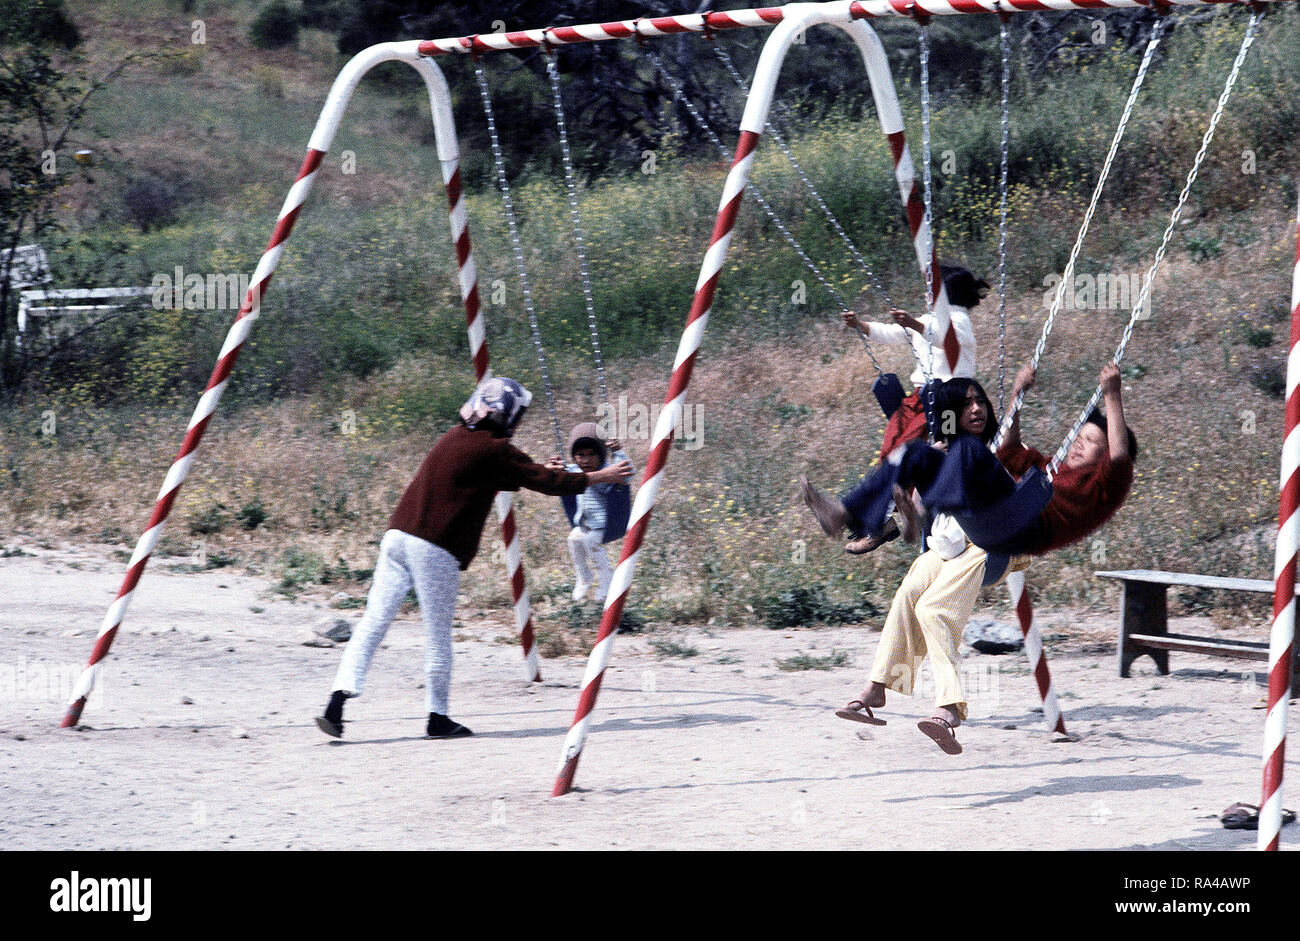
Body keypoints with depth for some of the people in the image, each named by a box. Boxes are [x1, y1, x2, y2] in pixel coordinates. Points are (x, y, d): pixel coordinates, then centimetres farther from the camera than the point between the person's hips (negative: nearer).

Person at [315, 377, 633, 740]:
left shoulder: (456, 437, 20)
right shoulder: (492, 449, -4)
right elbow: (545, 482, -2)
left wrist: (540, 472, 42)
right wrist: (599, 477, 9)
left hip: (398, 534, 7)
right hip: (435, 548, -7)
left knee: (373, 623, 0)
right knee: (438, 635, 4)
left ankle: (338, 699, -10)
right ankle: (438, 717, 12)